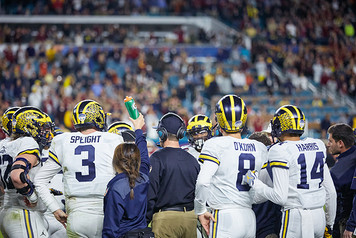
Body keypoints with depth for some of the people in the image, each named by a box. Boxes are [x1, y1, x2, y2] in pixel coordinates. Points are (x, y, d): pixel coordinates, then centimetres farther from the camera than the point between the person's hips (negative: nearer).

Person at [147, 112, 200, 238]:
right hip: (191, 218, 5)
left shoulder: (157, 158, -7)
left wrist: (145, 222, -5)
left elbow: (150, 194, -10)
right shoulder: (192, 160, 10)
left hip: (166, 218, -5)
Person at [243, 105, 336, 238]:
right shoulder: (317, 146, 9)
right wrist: (329, 224, 25)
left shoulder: (281, 152, -10)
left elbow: (280, 197, -15)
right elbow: (331, 191, 13)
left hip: (295, 217, -6)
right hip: (319, 216, 6)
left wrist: (254, 183, -1)